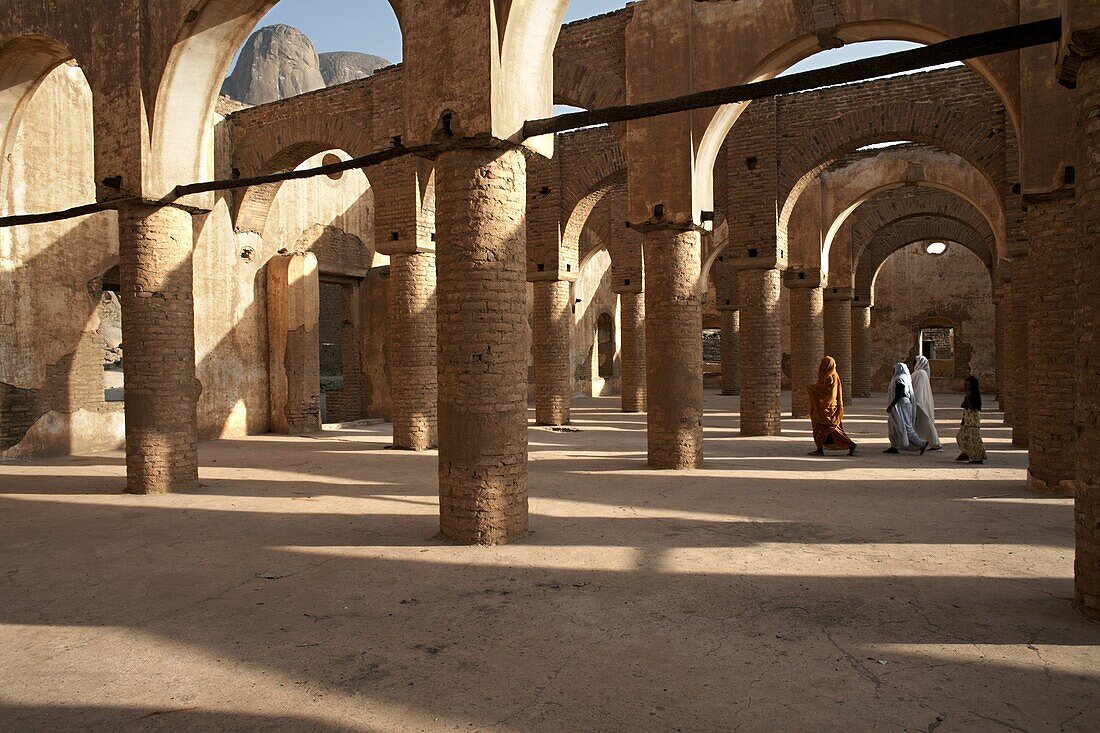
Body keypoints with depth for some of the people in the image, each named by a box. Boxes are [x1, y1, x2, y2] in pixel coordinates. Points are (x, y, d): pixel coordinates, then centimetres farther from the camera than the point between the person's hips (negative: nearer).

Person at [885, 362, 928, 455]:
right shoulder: (906, 378, 13)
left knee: (905, 427, -8)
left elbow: (898, 396, -23)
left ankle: (922, 444, -7)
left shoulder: (899, 380, -17)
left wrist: (890, 406, -21)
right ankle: (894, 447, 14)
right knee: (894, 426, 13)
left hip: (901, 406, -11)